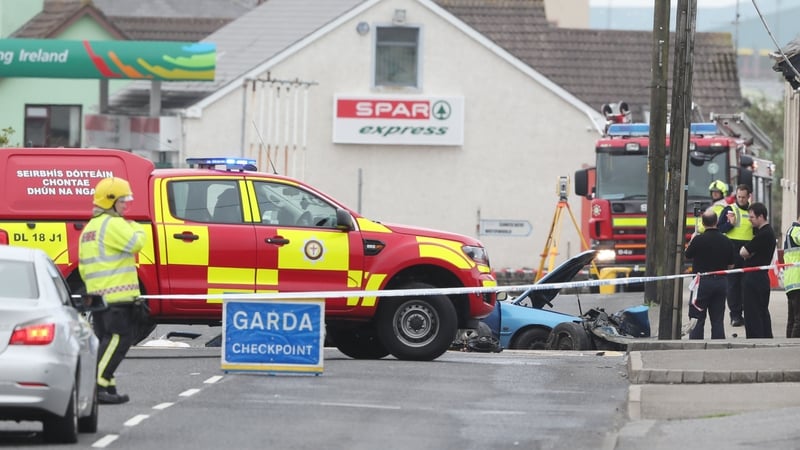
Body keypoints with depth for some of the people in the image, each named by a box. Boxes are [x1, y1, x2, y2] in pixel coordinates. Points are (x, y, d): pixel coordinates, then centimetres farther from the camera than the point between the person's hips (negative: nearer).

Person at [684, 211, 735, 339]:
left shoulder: (698, 240, -14)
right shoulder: (726, 241, -1)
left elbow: (687, 255, 3)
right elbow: (730, 265, 6)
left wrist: (691, 241, 21)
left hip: (702, 281, -4)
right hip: (721, 282, 4)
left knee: (697, 319, 2)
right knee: (718, 320, 8)